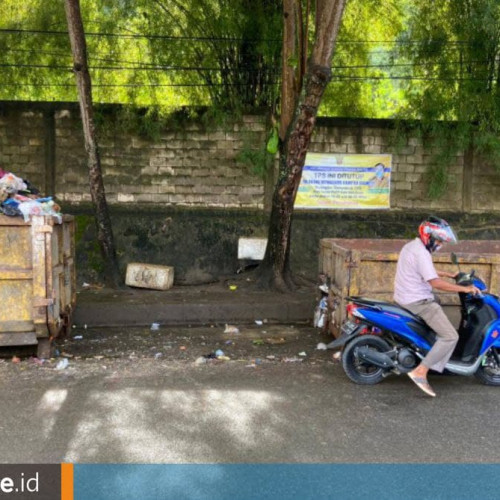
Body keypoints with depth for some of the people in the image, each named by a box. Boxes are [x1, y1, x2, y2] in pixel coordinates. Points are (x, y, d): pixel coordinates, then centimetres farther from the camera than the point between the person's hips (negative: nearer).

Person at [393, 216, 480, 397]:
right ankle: (421, 371, -14)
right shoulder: (421, 253, -20)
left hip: (405, 298, 10)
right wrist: (464, 288, -19)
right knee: (450, 336, -11)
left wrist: (448, 274, 28)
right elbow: (435, 282, -26)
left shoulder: (410, 246, 12)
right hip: (419, 302, -10)